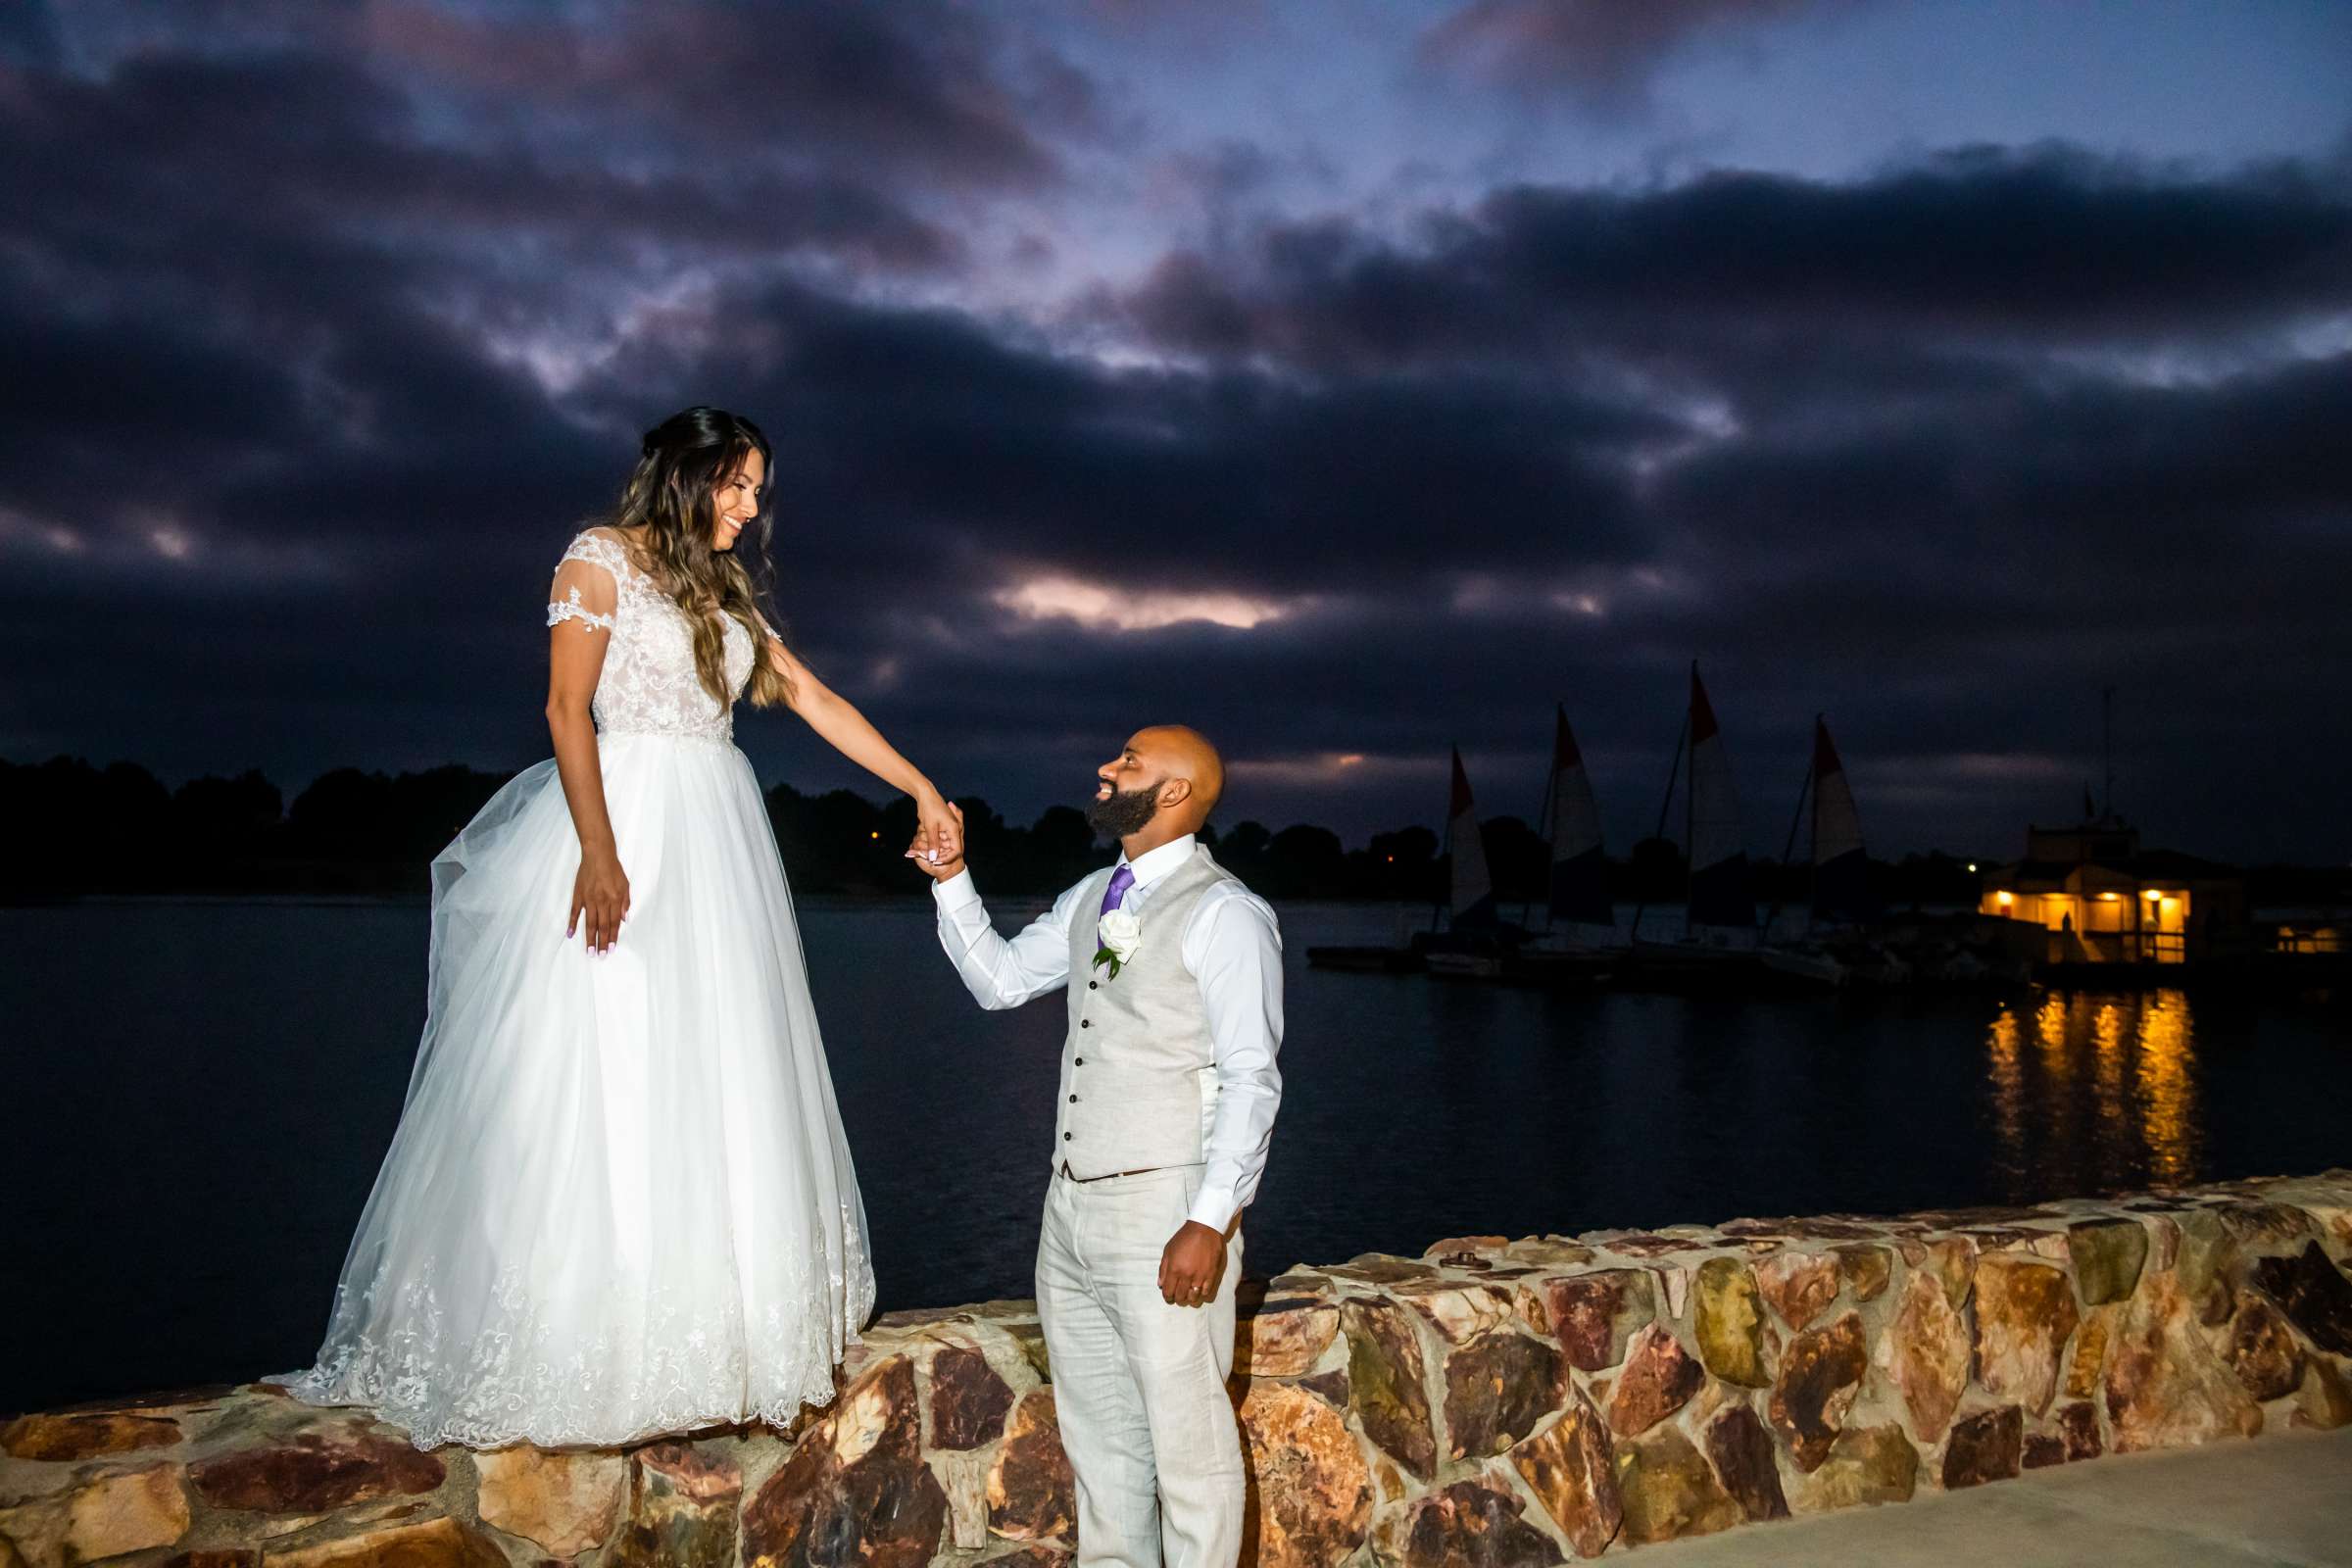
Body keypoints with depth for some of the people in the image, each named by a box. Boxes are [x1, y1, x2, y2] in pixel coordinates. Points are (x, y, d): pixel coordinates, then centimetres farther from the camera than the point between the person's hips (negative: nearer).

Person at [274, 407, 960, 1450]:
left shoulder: (726, 594, 19)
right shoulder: (602, 560, 0)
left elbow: (816, 702, 17)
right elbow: (567, 708, -8)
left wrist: (921, 790, 9)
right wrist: (598, 851, -19)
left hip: (718, 837, 7)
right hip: (625, 822, -7)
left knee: (714, 1080, 4)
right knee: (598, 1078, -7)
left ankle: (698, 1338, 10)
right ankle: (570, 1346, 1)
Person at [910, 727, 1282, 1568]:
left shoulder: (1224, 914, -11)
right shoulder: (1091, 898, 13)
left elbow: (1252, 1079, -15)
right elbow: (999, 980, 21)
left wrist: (1210, 1222, -20)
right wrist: (952, 883, 9)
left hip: (1164, 1213, -8)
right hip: (1071, 1207, 8)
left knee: (1184, 1436, 1)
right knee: (1096, 1435, 18)